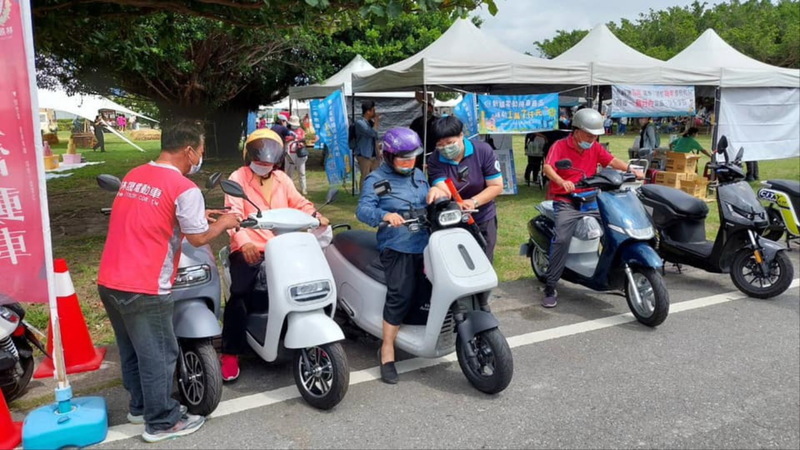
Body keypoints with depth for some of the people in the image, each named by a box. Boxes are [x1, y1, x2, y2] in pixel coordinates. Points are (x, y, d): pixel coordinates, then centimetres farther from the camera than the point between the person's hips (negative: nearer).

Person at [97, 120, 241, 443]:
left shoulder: (133, 175, 11)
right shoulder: (184, 188, -14)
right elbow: (198, 238, -8)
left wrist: (195, 216, 24)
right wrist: (223, 223, 10)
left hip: (109, 281, 9)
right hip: (142, 287, -8)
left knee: (131, 350, 22)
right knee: (158, 355, 6)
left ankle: (140, 406, 38)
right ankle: (162, 421, 18)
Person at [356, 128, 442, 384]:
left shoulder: (418, 175, 22)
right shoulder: (376, 179, 1)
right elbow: (363, 209, -12)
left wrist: (436, 192, 0)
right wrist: (385, 215, -33)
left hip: (426, 245, 7)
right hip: (397, 247, -7)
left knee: (426, 294, 5)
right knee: (400, 296, -16)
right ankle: (387, 353, -7)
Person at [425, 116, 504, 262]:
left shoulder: (483, 151, -13)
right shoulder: (435, 160, -12)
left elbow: (497, 186, -13)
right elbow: (444, 191, -25)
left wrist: (474, 202, -29)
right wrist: (437, 192, -51)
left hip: (483, 220, 0)